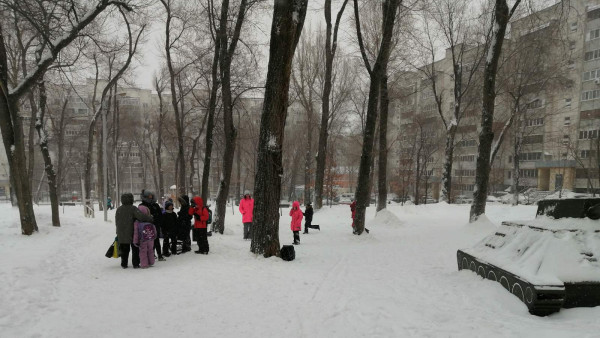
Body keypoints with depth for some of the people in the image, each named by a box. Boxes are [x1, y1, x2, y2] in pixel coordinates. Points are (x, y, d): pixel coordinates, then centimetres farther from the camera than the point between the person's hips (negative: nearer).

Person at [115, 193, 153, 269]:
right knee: (135, 249, 9)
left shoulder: (118, 210, 3)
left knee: (124, 250, 15)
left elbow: (116, 222, 12)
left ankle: (124, 264, 19)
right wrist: (150, 218, -15)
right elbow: (141, 216, -29)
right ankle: (135, 264, 10)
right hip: (132, 234, -4)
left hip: (121, 235, 5)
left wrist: (118, 233, 23)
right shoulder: (133, 209, -15)